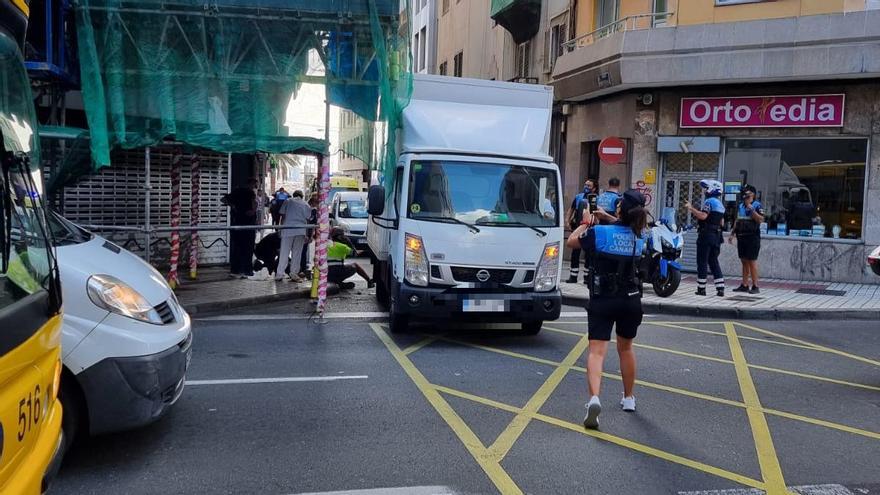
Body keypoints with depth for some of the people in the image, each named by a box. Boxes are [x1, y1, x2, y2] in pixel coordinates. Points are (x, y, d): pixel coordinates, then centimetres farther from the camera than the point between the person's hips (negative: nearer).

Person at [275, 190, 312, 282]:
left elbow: (283, 216, 6)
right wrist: (307, 235, 13)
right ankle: (294, 274, 6)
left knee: (284, 252, 1)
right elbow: (307, 219, 9)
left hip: (288, 229, -1)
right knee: (297, 253, 7)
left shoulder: (288, 201, 10)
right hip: (301, 231, 1)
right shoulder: (306, 205, 14)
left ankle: (279, 274, -1)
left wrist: (281, 228, 15)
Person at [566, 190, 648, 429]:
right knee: (626, 348, 22)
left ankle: (594, 397, -30)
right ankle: (628, 398, 35)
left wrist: (585, 223, 20)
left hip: (602, 301, -3)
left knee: (597, 351, -8)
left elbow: (571, 242, 6)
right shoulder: (639, 236, 0)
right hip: (631, 300, 4)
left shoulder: (599, 232, -11)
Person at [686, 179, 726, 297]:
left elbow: (703, 216, -25)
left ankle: (701, 288, -2)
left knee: (702, 262, -3)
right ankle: (720, 288, 6)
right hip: (716, 235, 9)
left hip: (706, 235, -9)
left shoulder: (709, 201, -11)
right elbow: (722, 222, 22)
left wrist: (691, 208, -19)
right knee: (713, 261, 11)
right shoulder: (720, 204, 18)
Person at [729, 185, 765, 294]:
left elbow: (761, 220, -16)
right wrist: (732, 234, 18)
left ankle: (755, 286, -1)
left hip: (752, 237, -7)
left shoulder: (757, 205, -5)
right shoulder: (740, 206, 16)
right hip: (741, 236, 7)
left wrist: (752, 209, -20)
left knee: (752, 261, -6)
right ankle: (744, 285, 15)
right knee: (744, 261, 10)